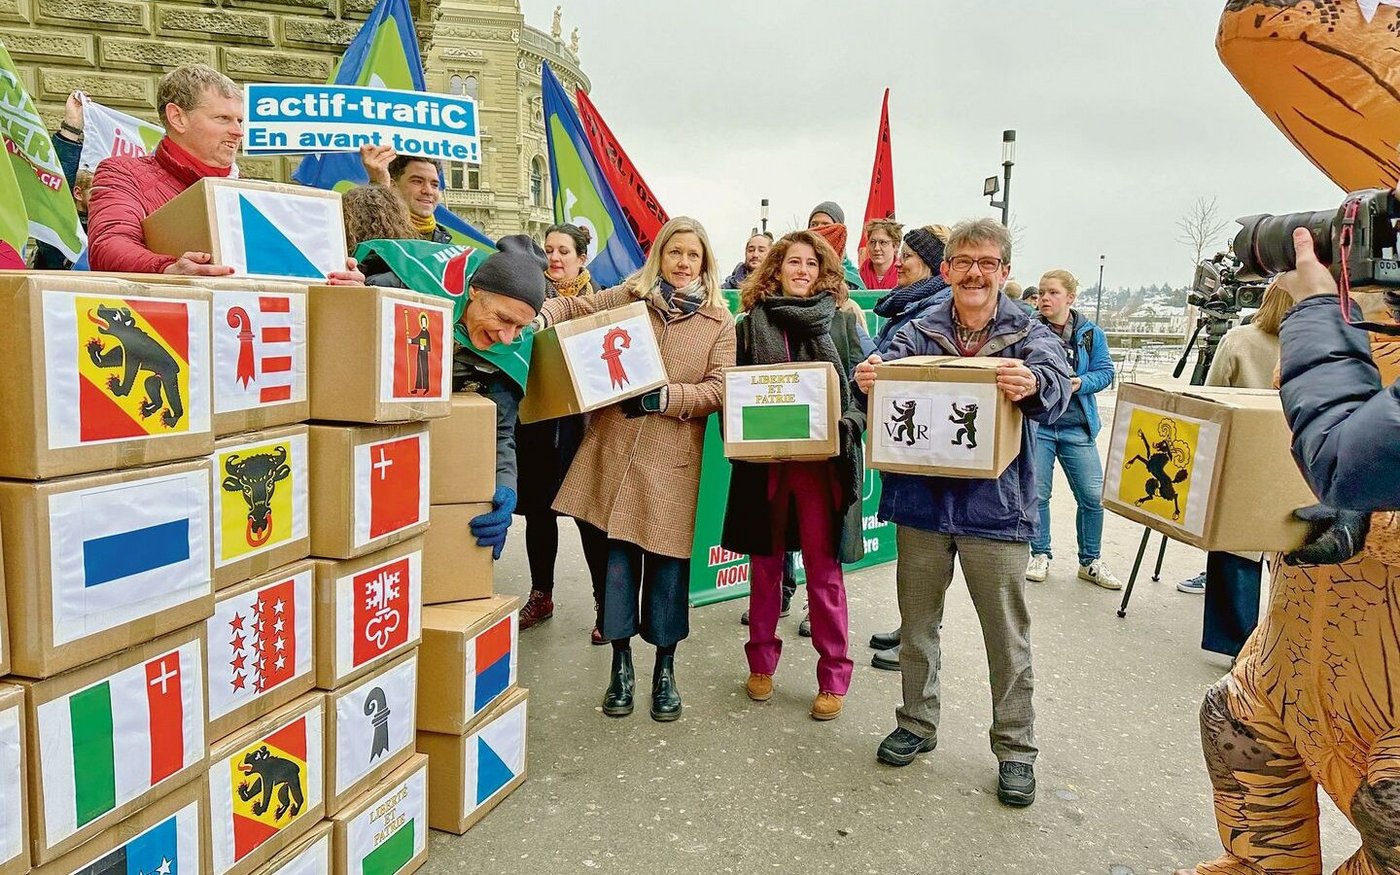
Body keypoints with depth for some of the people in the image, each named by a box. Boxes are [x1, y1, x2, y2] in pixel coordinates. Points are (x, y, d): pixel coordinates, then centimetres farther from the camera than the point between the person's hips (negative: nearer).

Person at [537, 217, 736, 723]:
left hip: (673, 457, -1)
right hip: (615, 447, 1)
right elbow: (571, 307, 12)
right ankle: (621, 664, 21)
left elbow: (719, 390, -1)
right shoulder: (627, 298, 8)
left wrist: (667, 397, -14)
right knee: (617, 554, 4)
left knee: (667, 558, 4)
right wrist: (538, 320, -10)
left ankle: (665, 667, 22)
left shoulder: (719, 321, 6)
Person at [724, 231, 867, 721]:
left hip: (823, 460, -1)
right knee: (766, 565, 11)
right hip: (764, 459, 2)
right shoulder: (752, 322, 7)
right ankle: (761, 663, 27)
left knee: (824, 570, 2)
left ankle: (833, 678, 14)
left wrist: (844, 427, -13)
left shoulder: (841, 321, 5)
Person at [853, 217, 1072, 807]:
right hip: (922, 499, 2)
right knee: (917, 622, 15)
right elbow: (887, 368, -11)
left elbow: (1057, 385, -20)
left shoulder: (1029, 336, -2)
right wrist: (867, 379, -35)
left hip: (995, 506, -2)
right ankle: (917, 723, 34)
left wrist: (1033, 384, -44)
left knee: (1007, 636, 8)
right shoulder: (920, 332, 4)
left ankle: (1015, 747, 24)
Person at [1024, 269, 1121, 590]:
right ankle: (1040, 555, 23)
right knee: (1037, 494, 4)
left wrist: (1079, 382, -16)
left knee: (1093, 496, 2)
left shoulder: (1091, 333, 4)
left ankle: (1091, 562, 19)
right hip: (1037, 424, -1)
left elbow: (1105, 372, 2)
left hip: (1077, 427, 1)